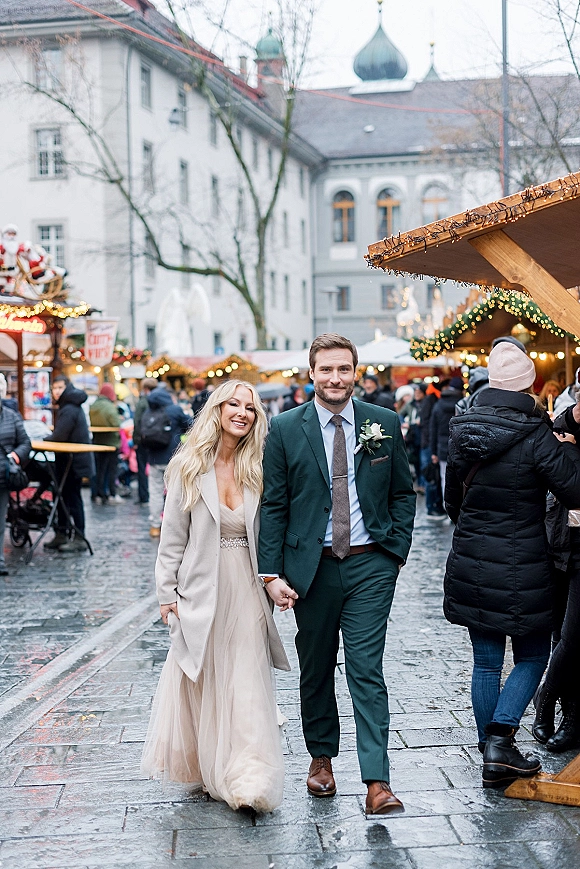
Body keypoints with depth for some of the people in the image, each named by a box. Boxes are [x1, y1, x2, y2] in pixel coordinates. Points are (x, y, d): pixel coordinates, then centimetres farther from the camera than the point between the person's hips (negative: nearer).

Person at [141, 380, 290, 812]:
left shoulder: (258, 469, 3)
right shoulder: (188, 467, -2)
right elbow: (173, 535, 2)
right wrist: (168, 593, -1)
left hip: (246, 591, 1)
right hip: (201, 589, 0)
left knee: (247, 685, -3)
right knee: (202, 682, 10)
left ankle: (250, 781, -2)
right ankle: (206, 768, 27)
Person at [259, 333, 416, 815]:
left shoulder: (385, 424, 3)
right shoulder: (286, 428, -1)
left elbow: (403, 493, 11)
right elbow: (273, 505, -1)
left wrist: (397, 551, 2)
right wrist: (272, 572, -6)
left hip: (370, 564, -1)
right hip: (312, 565, 1)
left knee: (367, 670, -7)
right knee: (316, 669, 13)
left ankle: (377, 782, -7)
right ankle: (321, 756, 33)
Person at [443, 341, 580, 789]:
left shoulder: (463, 431, 3)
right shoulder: (533, 436, -17)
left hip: (470, 564, 5)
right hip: (521, 570, -5)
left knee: (486, 662, 14)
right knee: (532, 657, 11)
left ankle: (492, 752, 20)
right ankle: (501, 743, -3)